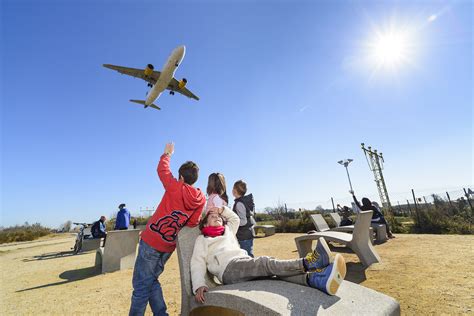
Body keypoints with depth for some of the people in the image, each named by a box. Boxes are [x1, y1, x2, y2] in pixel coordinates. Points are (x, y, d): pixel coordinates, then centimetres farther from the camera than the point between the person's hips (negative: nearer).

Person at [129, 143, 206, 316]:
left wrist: (167, 153, 17)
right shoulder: (201, 199, -2)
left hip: (151, 240, -5)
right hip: (168, 246, 5)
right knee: (151, 281, 23)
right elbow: (193, 223, -3)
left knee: (141, 285, 6)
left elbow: (162, 169, 1)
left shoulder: (176, 188, -12)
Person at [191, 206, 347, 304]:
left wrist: (222, 209, 37)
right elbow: (198, 263, 3)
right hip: (229, 268, -5)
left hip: (247, 264, 5)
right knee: (267, 262, -31)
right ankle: (308, 262, -49)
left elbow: (235, 219, 45)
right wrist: (199, 286, -16)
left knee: (273, 267, -26)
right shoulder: (202, 239, 16)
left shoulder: (227, 231, 32)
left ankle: (316, 279, -49)